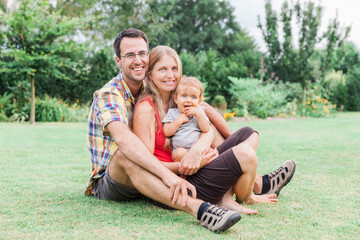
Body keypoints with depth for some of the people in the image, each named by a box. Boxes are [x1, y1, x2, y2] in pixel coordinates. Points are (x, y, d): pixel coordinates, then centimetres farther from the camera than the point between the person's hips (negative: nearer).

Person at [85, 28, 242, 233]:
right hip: (107, 183, -7)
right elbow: (123, 138, -38)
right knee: (124, 154, -39)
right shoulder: (109, 95, -16)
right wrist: (167, 174, -50)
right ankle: (199, 208, -56)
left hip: (145, 179, 7)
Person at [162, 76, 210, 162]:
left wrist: (199, 114, -9)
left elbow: (206, 129, 1)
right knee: (179, 153, -34)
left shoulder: (199, 112, 14)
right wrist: (179, 120, -10)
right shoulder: (172, 113, 9)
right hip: (179, 149, -1)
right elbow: (166, 132, -2)